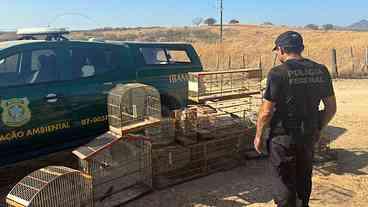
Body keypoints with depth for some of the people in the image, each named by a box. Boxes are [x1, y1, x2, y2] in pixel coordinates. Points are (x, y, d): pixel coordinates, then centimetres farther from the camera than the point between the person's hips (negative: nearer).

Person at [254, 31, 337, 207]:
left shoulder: (278, 73, -16)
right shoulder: (321, 71, 1)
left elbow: (266, 112, -17)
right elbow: (331, 108, 7)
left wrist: (258, 136, -3)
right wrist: (318, 129, 19)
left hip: (283, 138, -6)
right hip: (309, 138, 6)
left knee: (284, 186, 9)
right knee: (304, 182, 25)